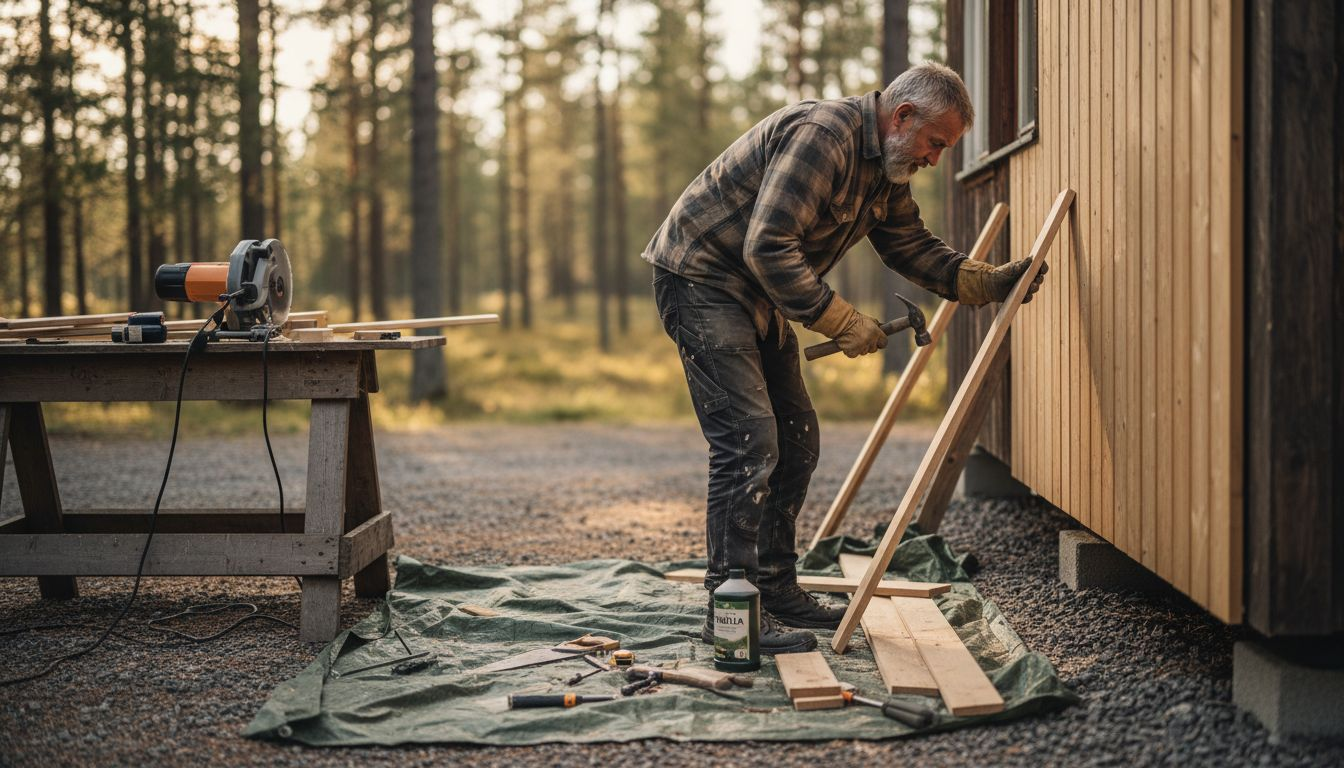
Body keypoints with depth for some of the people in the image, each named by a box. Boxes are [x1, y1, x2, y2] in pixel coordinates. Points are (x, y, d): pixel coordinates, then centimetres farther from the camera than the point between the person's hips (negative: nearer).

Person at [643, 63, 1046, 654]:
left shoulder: (885, 165, 9)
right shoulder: (821, 136, -24)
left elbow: (911, 247, 17)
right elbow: (768, 247, -29)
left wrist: (986, 282, 2)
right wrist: (841, 322, -25)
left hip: (758, 293, 11)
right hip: (701, 279, -11)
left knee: (795, 440, 11)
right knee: (748, 439, -17)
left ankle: (775, 588, 21)